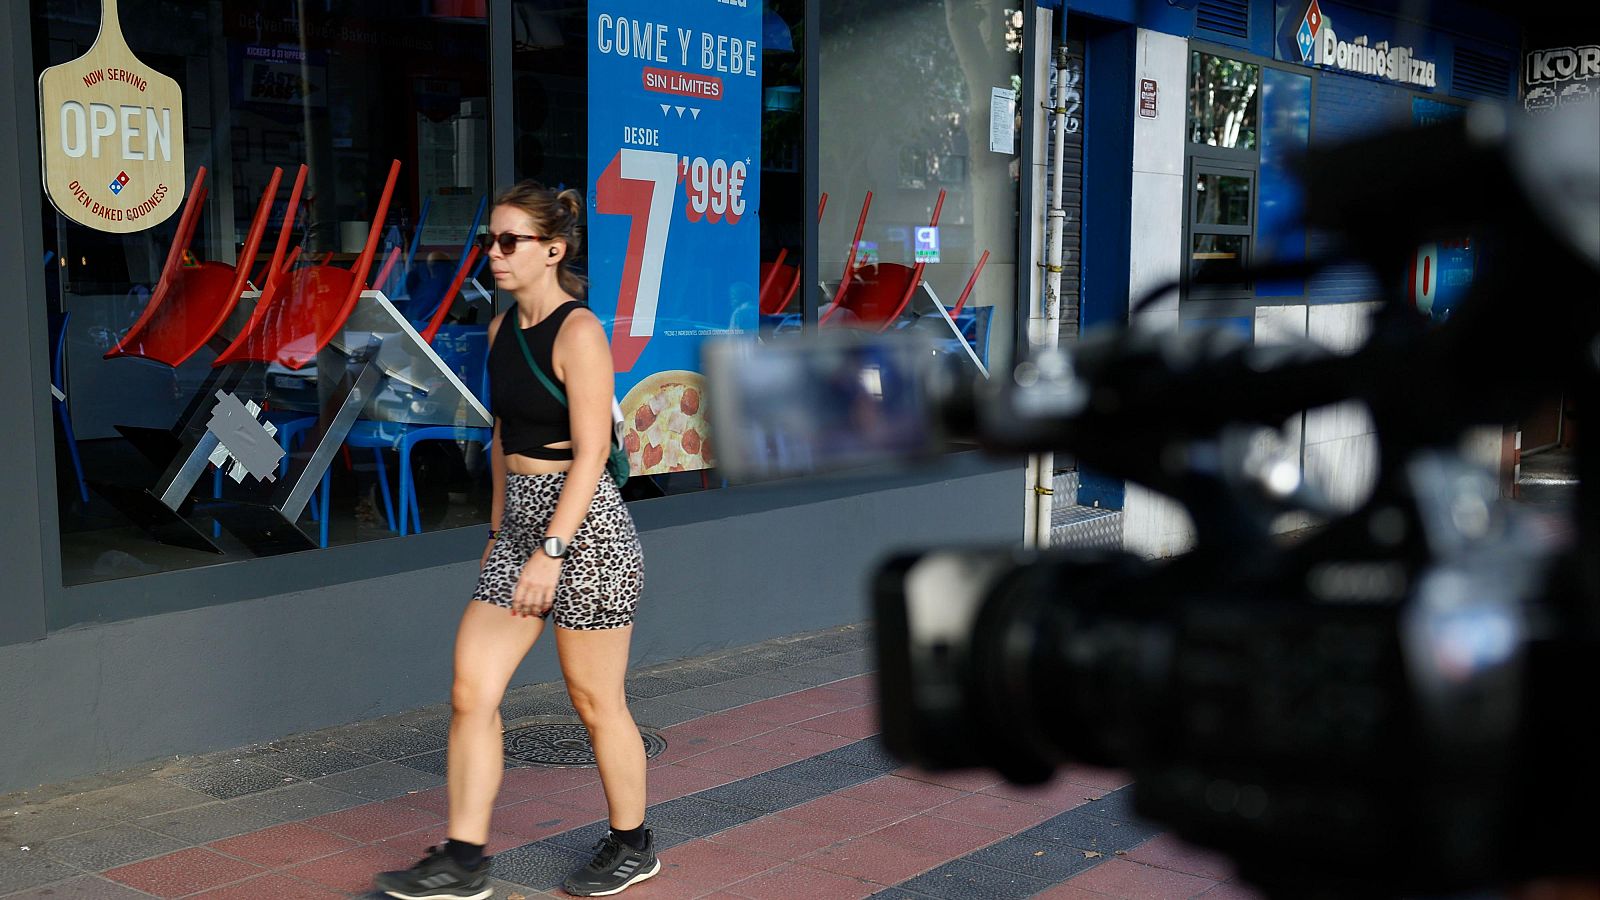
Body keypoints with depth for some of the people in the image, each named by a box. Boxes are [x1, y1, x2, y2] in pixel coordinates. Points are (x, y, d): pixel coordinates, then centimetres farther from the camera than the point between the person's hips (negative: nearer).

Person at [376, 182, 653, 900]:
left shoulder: (578, 332, -14)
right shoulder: (503, 329, 10)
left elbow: (590, 452, -19)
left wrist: (550, 551, -23)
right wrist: (499, 529, 20)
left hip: (584, 527, -8)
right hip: (519, 524, 8)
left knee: (596, 702, 6)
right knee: (470, 691, 3)